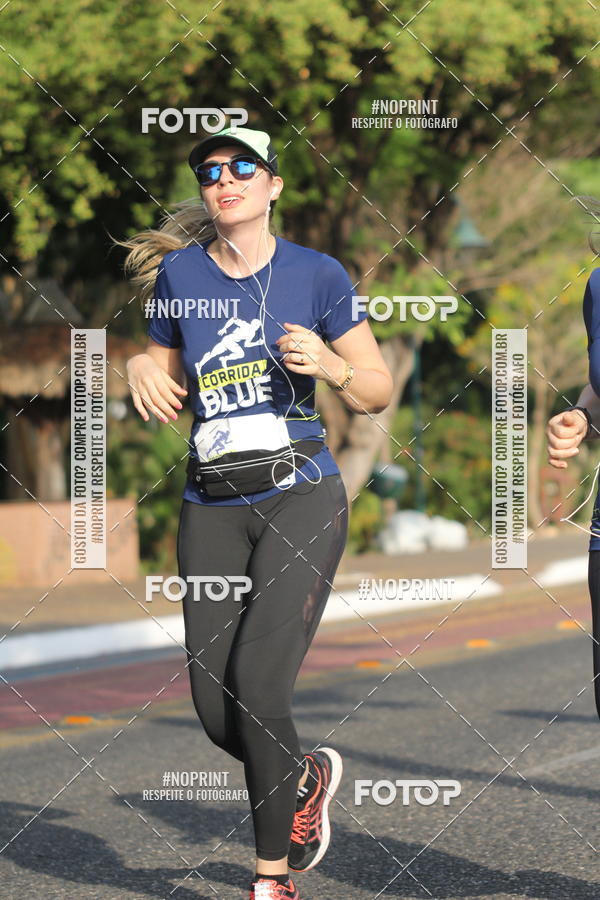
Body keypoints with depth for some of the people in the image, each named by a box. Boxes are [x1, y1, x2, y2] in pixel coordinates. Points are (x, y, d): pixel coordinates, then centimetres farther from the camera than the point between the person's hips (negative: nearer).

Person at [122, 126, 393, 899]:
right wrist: (141, 371, -3)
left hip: (300, 497, -3)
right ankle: (306, 778, 34)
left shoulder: (317, 274, 1)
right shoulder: (178, 274, 7)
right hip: (211, 507, 4)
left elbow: (378, 393, 6)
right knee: (216, 711, 0)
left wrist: (330, 365, -14)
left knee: (257, 682, -18)